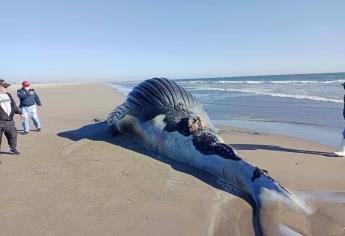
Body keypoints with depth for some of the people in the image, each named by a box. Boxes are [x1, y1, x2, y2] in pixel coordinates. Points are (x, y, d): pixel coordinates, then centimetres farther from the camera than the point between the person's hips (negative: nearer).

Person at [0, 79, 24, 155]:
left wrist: (20, 113, 9)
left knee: (13, 135, 10)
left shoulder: (8, 95, 11)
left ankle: (13, 149, 24)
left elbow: (14, 105, 17)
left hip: (10, 121, 6)